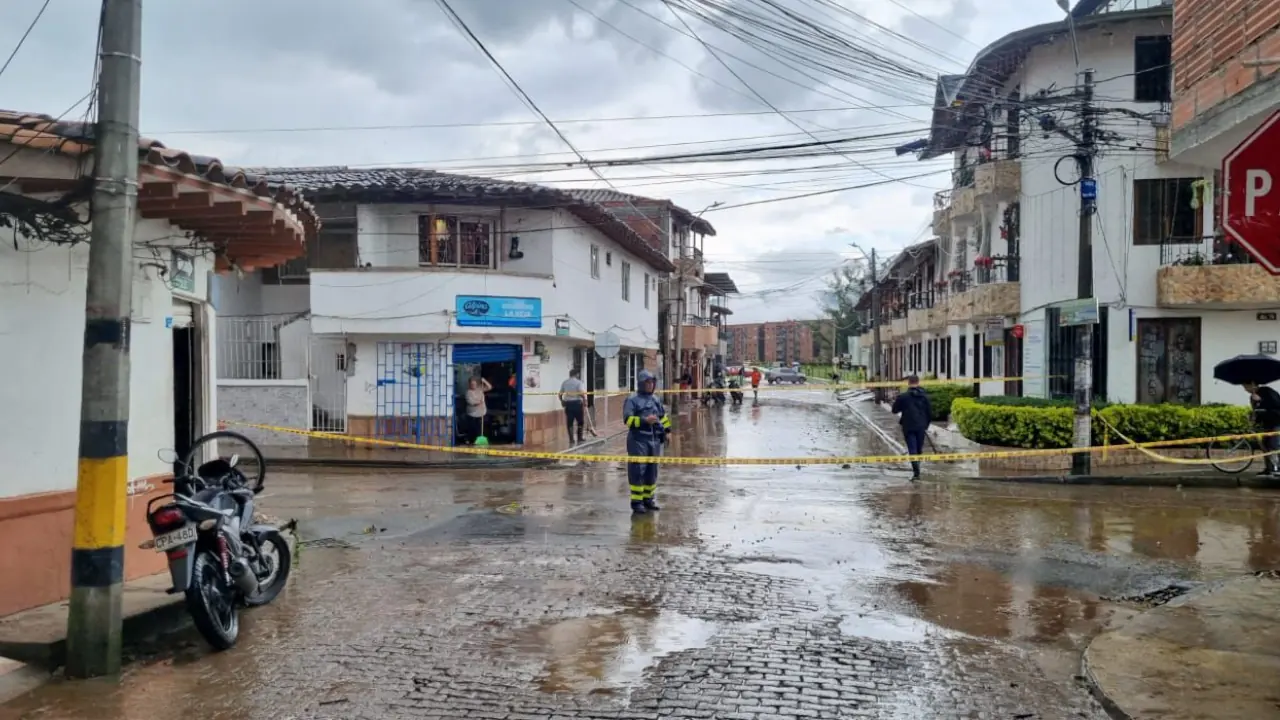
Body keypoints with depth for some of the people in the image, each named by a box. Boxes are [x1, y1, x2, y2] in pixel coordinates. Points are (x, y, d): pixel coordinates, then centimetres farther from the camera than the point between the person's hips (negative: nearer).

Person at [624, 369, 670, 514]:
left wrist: (666, 431, 20)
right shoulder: (632, 400, -7)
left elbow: (663, 417, 23)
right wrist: (645, 420, -22)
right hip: (638, 440, -7)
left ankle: (648, 498, 22)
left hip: (654, 439, 7)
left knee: (652, 470, 12)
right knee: (638, 471, -6)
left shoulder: (656, 399, 13)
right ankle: (636, 502, -1)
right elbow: (628, 419, -15)